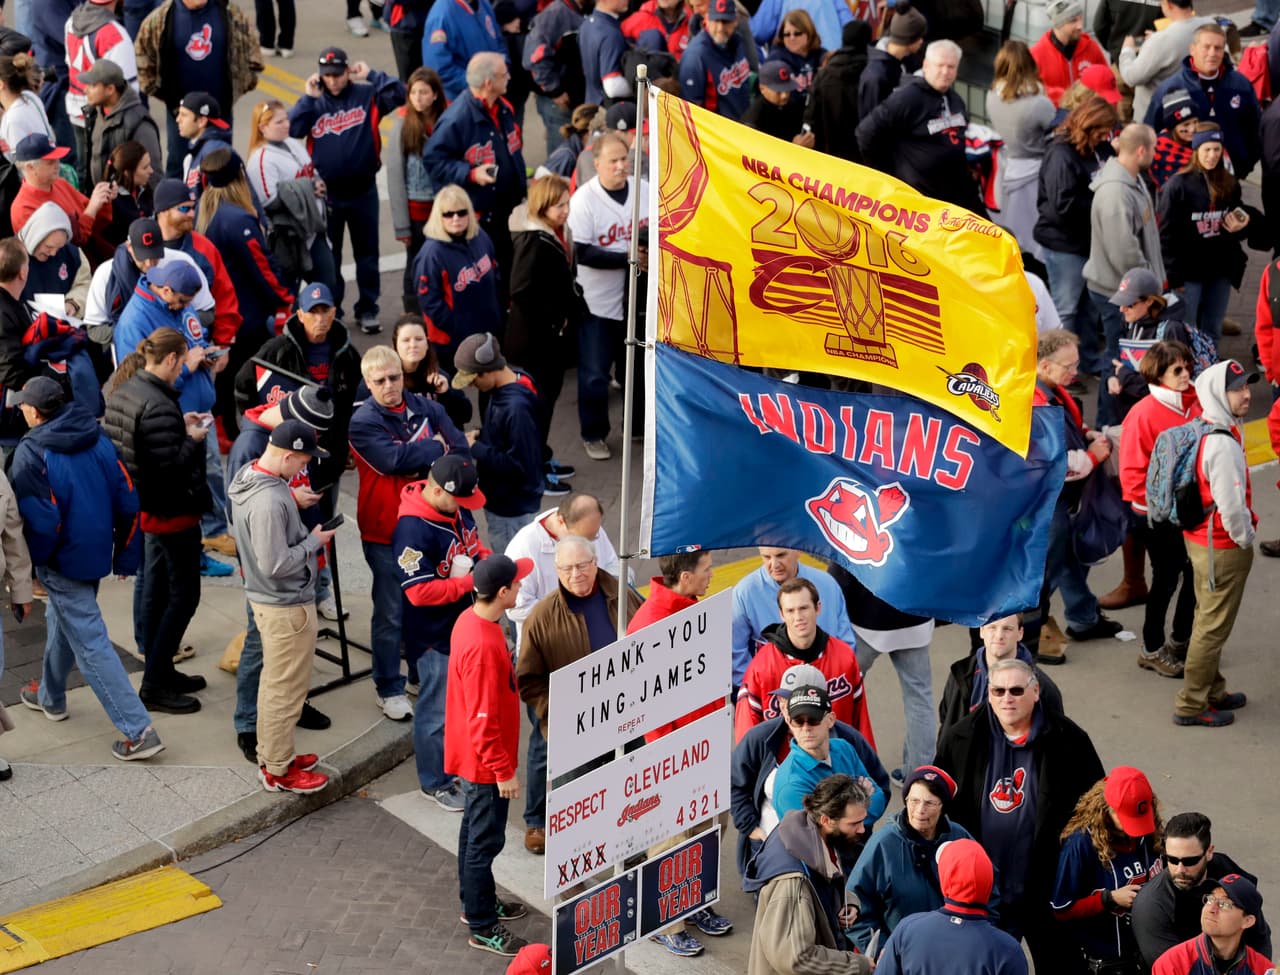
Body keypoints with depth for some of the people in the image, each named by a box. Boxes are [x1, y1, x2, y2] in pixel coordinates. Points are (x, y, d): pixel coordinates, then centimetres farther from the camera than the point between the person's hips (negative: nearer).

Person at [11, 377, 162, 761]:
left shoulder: (31, 453, -19)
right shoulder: (97, 438, 0)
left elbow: (41, 522, -23)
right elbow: (127, 501, 1)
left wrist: (29, 563, -6)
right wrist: (125, 556, 11)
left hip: (63, 562, -7)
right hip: (97, 553, 7)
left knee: (90, 643, -3)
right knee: (61, 621, 29)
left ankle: (139, 731, -7)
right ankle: (51, 697, 49)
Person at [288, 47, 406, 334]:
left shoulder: (366, 96, -4)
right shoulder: (314, 103, -2)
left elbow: (398, 94, -16)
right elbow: (292, 129, -14)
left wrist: (371, 75, -15)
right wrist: (308, 97, -16)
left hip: (363, 190, 0)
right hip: (327, 193, 0)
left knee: (367, 253, 11)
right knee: (328, 256, 11)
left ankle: (367, 310, 22)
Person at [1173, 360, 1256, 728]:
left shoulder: (1202, 432, 5)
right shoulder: (1223, 444, -26)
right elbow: (1231, 505, -27)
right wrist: (1246, 538, -9)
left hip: (1199, 538, 10)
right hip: (1223, 547, -10)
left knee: (1208, 619, 21)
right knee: (1214, 626, 1)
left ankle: (1212, 691, 34)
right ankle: (1191, 705, 9)